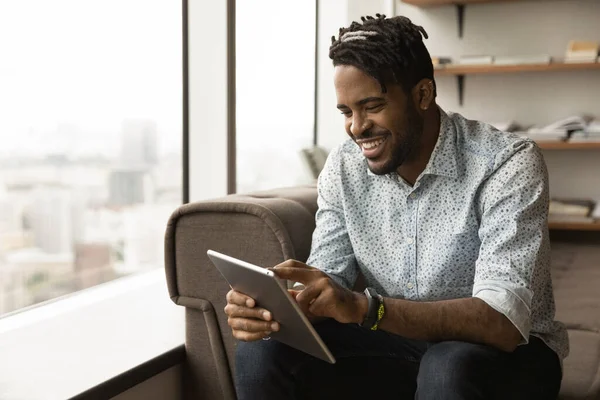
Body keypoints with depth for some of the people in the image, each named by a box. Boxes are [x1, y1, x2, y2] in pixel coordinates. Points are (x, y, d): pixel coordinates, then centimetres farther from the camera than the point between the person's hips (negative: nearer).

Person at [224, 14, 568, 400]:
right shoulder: (343, 168, -5)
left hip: (507, 350, -3)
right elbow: (326, 288, -6)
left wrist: (364, 307, -44)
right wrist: (269, 306, -29)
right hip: (401, 343, 4)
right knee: (262, 350, -16)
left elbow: (503, 322, -31)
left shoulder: (508, 164, -21)